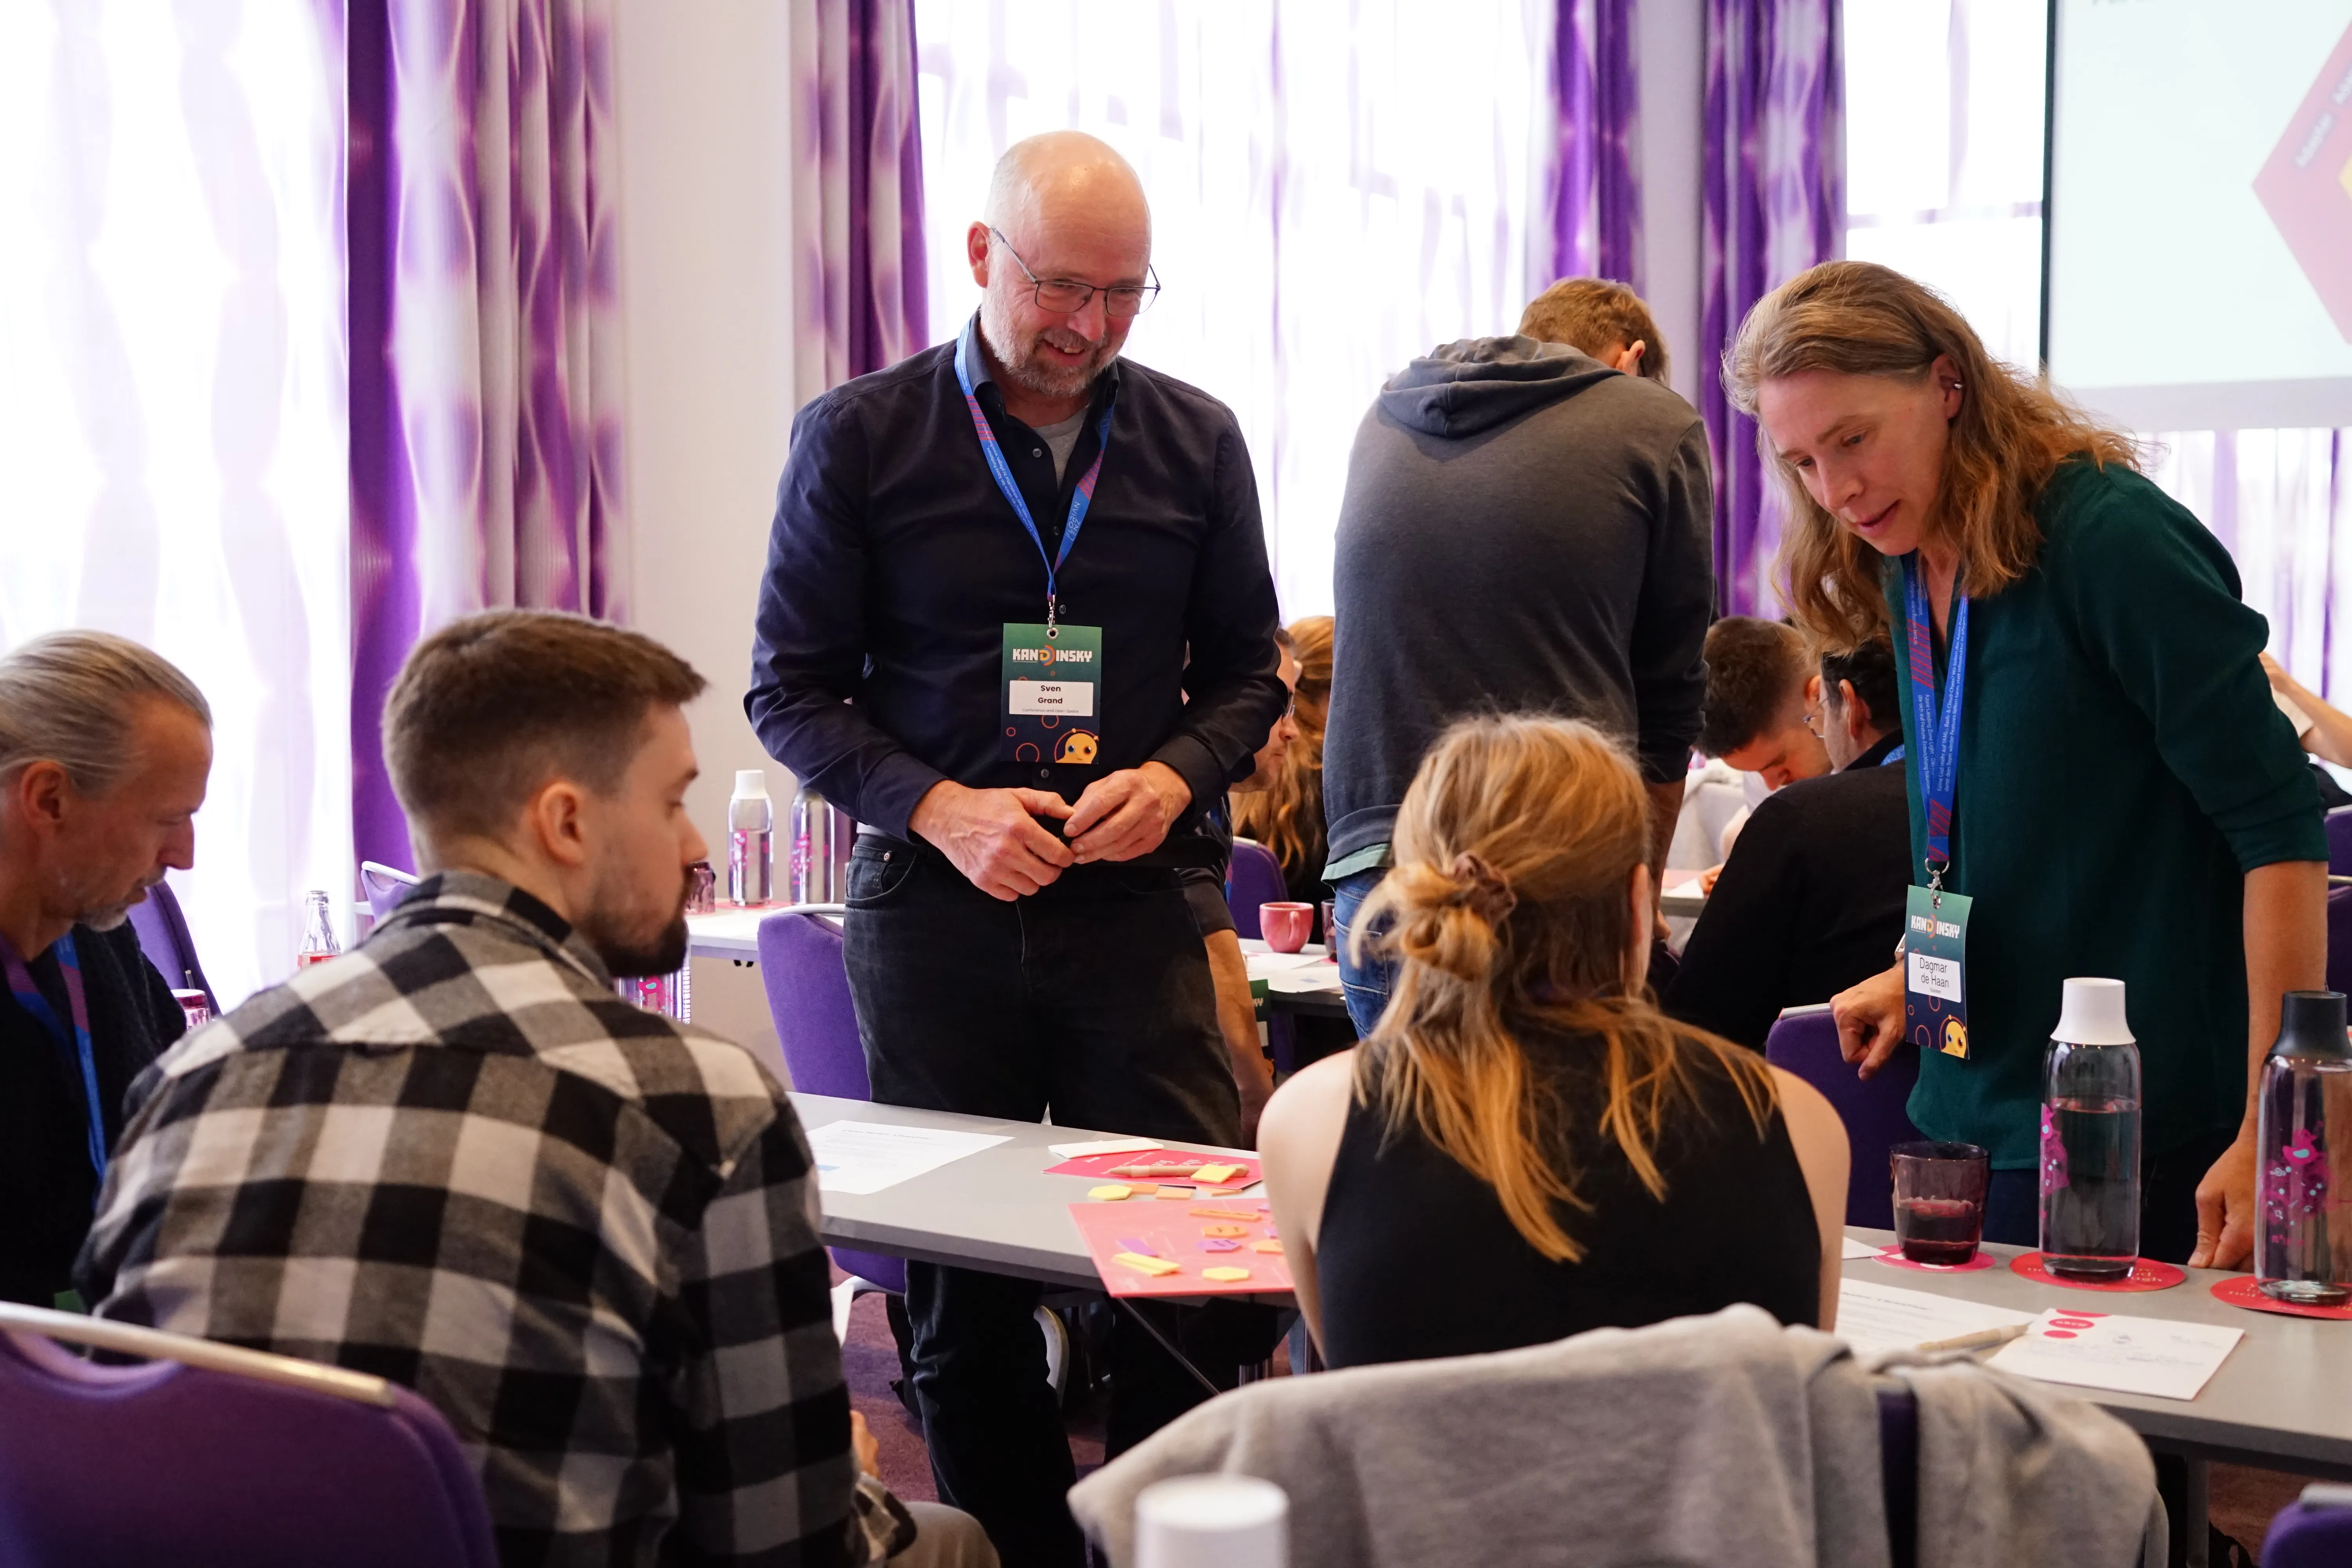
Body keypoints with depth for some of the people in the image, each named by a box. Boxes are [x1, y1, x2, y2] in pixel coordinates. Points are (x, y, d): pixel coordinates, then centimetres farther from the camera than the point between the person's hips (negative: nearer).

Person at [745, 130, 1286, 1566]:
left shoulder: (1195, 441, 7)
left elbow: (1250, 667, 13)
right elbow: (794, 690, 3)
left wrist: (1174, 775, -8)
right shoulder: (860, 436, 1)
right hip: (931, 907, -1)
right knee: (962, 1292, 8)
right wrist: (937, 808, -13)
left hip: (1134, 899, 1)